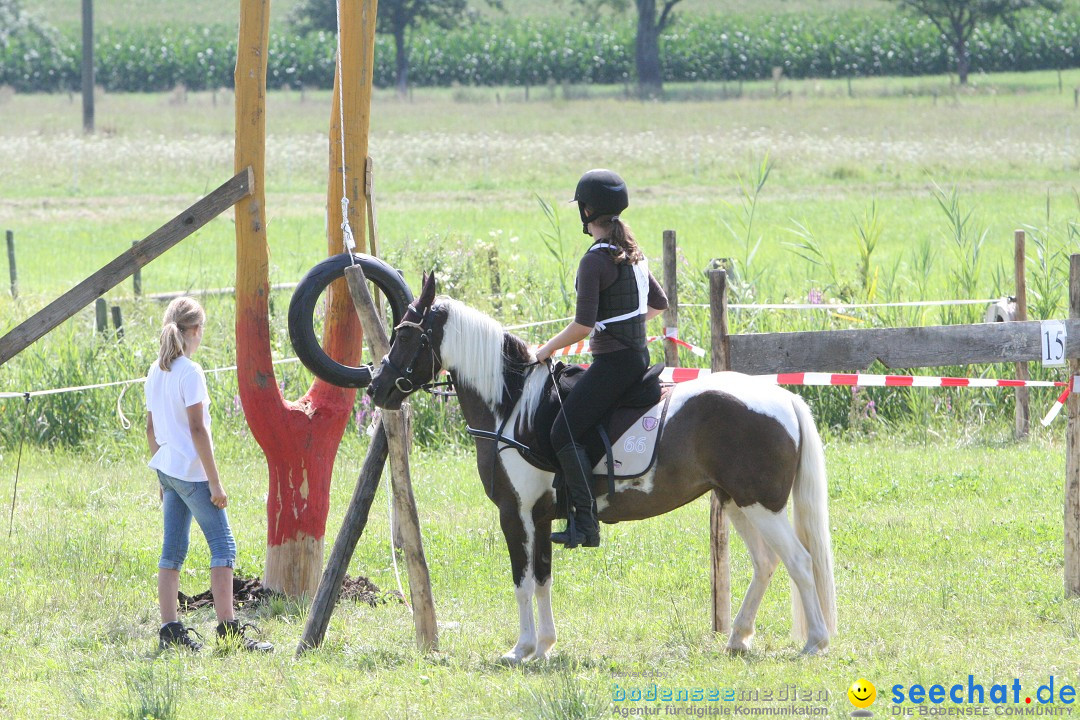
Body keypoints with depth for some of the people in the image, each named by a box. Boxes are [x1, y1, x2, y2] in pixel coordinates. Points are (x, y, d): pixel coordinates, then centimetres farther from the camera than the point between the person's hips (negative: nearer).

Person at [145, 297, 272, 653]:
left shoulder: (156, 372, 9)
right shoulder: (190, 372, -14)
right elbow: (197, 429, -17)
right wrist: (215, 483, -14)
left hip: (168, 470, 8)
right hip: (192, 470, -8)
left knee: (173, 550, 10)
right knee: (223, 546, -5)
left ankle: (170, 630, 9)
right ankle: (228, 630, -10)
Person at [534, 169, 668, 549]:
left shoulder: (596, 260, -16)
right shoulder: (632, 254, 12)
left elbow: (583, 324, -20)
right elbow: (658, 303, 24)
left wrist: (548, 348, -7)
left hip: (613, 361, -10)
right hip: (638, 356, 10)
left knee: (565, 433, -13)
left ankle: (585, 524, -18)